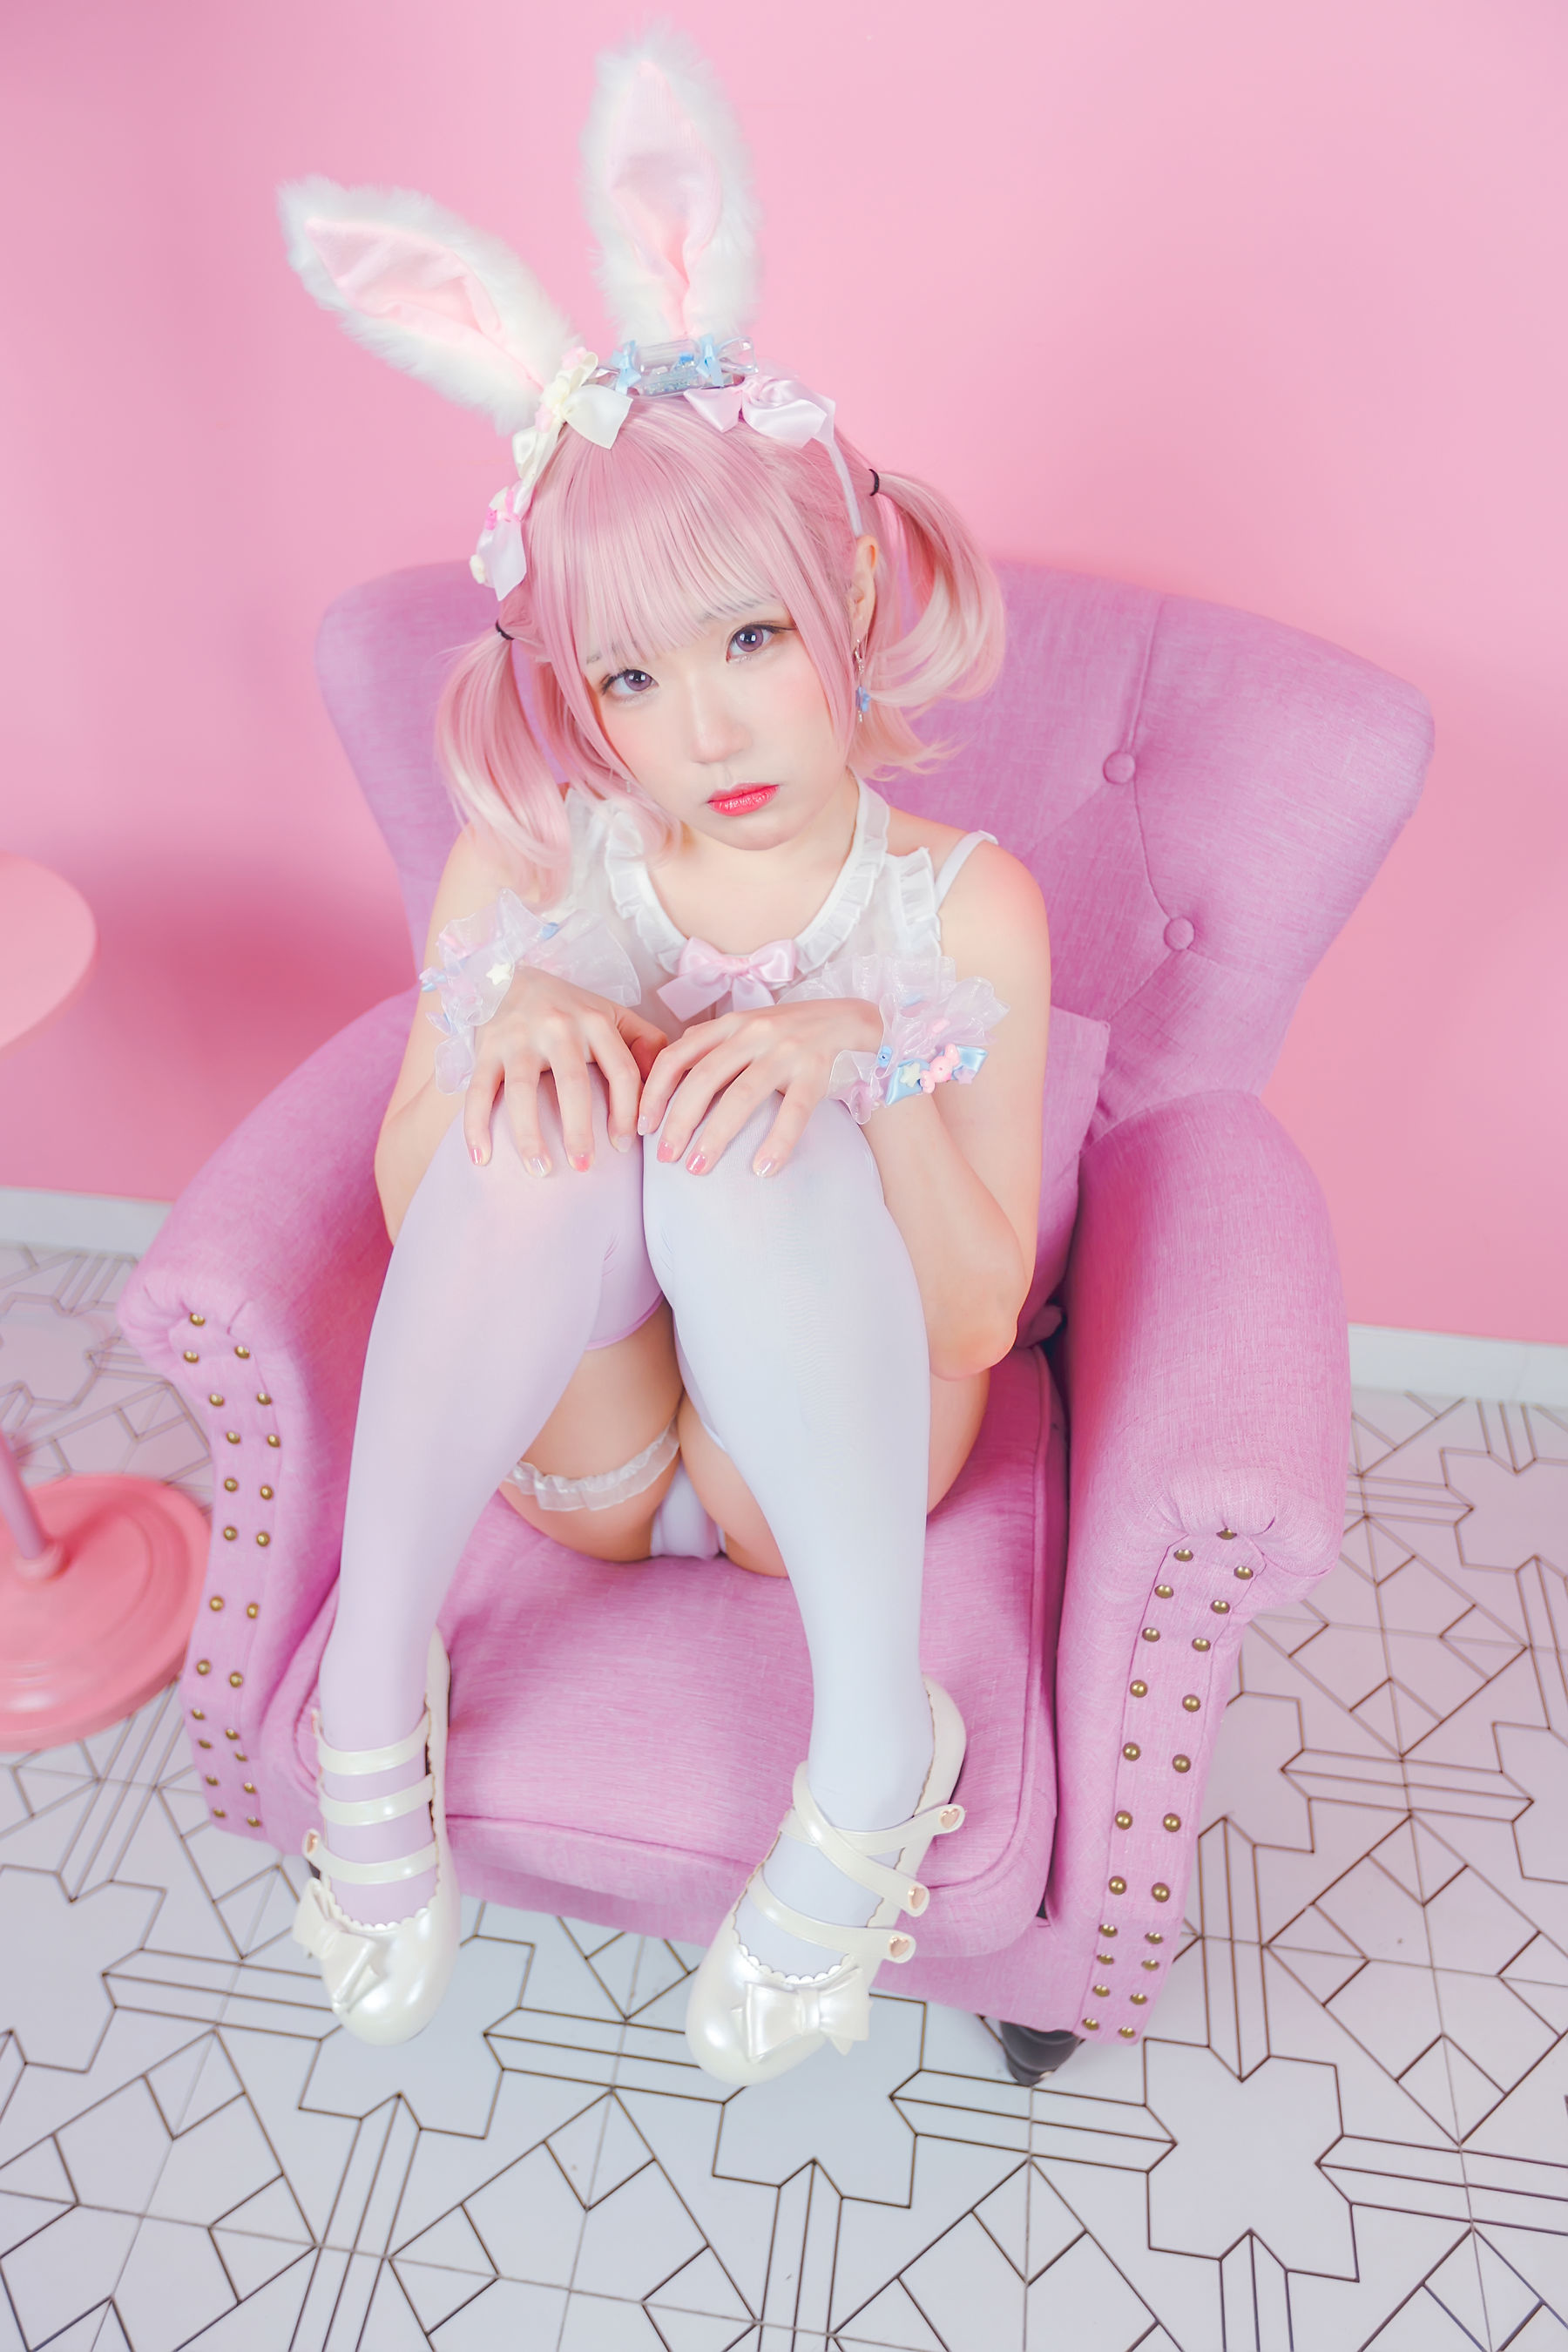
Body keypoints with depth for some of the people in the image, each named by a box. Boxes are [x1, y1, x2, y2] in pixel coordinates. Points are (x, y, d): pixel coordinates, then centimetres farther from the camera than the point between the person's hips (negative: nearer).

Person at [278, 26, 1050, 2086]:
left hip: (824, 1455, -1)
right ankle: (372, 1698, -18)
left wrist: (872, 1052, -30)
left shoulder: (964, 904, -12)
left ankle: (878, 1752, -20)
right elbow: (410, 1205, -5)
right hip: (576, 1442, 2)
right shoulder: (530, 857, -7)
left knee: (755, 1132, -32)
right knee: (550, 1110, -30)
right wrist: (496, 1017, -25)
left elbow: (982, 1321, -14)